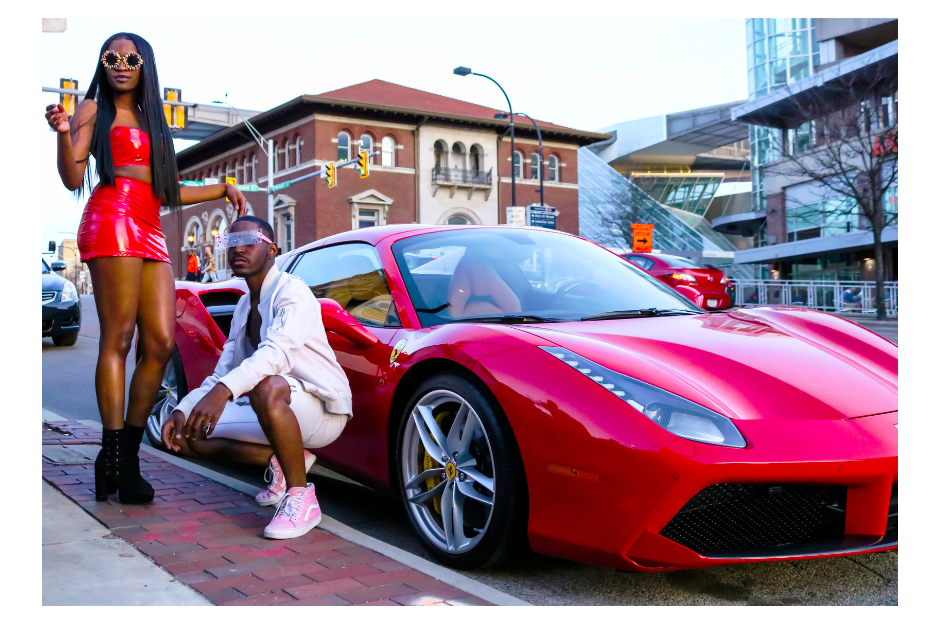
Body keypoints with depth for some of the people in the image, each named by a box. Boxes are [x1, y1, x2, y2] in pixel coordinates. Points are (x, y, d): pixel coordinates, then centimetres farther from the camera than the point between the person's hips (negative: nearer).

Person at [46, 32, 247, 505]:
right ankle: (113, 457, -12)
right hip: (112, 221, -6)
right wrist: (63, 134, -17)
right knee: (117, 339, -13)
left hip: (150, 235, 6)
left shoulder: (151, 120, 28)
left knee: (161, 343, -6)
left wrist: (222, 189, 27)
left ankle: (127, 456, -1)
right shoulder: (93, 110, 11)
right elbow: (73, 179, 0)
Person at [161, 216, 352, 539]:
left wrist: (224, 391, -48)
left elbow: (277, 351, -34)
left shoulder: (292, 292, -14)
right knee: (191, 435, -2)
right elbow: (222, 373, 11)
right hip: (279, 410, 9)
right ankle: (282, 461, 5)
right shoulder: (244, 306, 14)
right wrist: (183, 409, -6)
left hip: (323, 408, -8)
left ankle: (301, 497, -27)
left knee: (268, 387, -41)